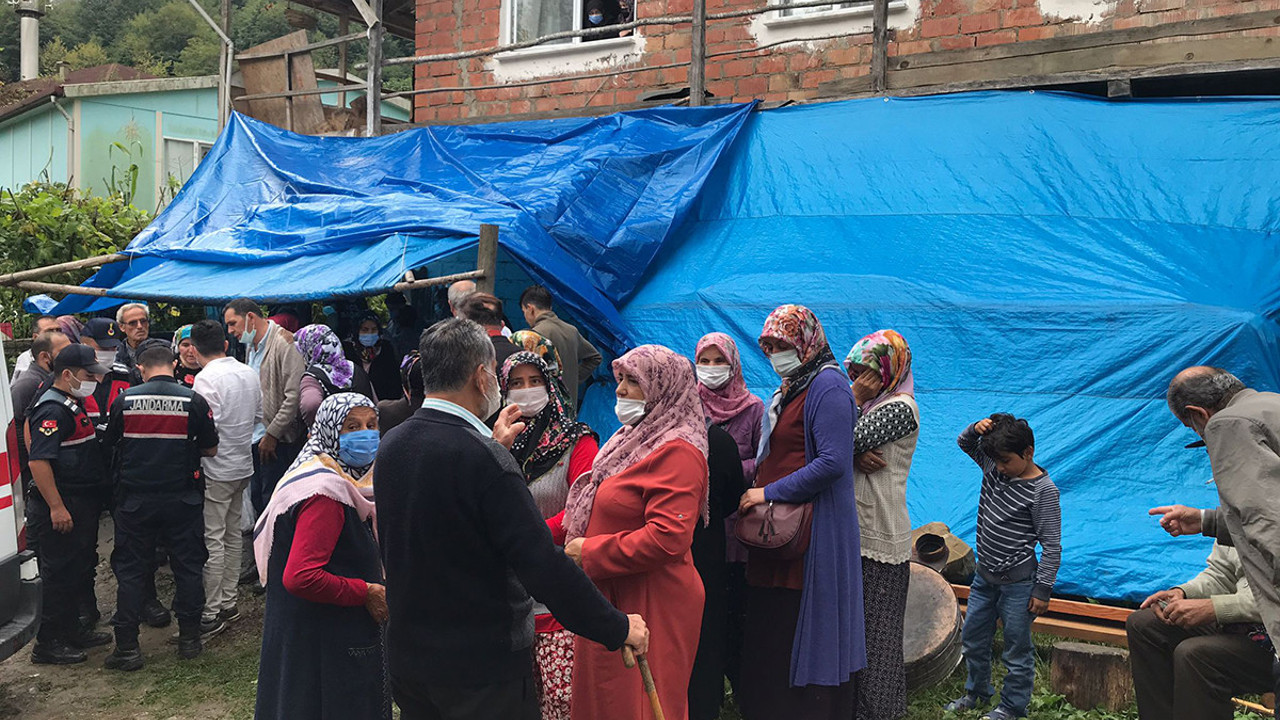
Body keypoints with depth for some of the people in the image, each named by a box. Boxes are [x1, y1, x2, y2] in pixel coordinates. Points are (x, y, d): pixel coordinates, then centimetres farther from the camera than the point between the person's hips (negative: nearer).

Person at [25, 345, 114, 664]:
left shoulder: (71, 405, 15)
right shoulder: (53, 410, -17)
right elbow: (38, 460, -25)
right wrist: (56, 507, -26)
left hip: (82, 504, 10)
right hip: (61, 508, -10)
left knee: (80, 573, 18)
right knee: (61, 575, -3)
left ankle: (71, 630, 30)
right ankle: (48, 644, 6)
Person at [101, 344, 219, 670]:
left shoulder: (124, 401, -5)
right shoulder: (194, 401, -8)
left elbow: (109, 445, 7)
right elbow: (210, 449, 0)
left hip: (135, 499, 1)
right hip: (182, 497, 0)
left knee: (130, 570, 9)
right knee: (187, 566, 11)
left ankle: (127, 647, 11)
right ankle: (189, 638, 18)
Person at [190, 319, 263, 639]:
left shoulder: (206, 378, -17)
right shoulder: (249, 373, 7)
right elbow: (259, 417, 14)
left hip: (216, 470, -8)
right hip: (243, 465, 8)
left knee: (212, 539, -3)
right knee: (232, 534, 16)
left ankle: (211, 614, 1)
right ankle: (228, 603, 24)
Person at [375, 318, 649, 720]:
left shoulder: (391, 445, 2)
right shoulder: (483, 458, -23)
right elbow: (543, 567, -25)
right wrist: (618, 627, -17)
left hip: (407, 656, 8)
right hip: (481, 665, -8)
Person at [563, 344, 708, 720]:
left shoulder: (676, 452, -16)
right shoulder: (635, 440, 16)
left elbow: (668, 537, -26)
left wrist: (590, 553, -18)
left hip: (649, 606, -9)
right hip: (612, 600, 9)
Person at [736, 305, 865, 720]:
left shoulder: (828, 386, -11)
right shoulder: (788, 389, 17)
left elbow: (833, 462, -21)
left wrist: (769, 492, -16)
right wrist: (755, 487, 11)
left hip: (813, 537, -9)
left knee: (804, 634, -2)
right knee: (768, 632, 11)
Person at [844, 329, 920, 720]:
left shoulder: (901, 407, -11)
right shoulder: (869, 403, 15)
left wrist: (854, 400, -6)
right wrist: (856, 456, -14)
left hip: (880, 539, -8)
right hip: (853, 533, 8)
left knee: (875, 632, 1)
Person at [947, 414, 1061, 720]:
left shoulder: (1043, 490, -18)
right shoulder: (992, 466, 1)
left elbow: (1052, 546, -15)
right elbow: (965, 444, 16)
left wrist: (1043, 589, -16)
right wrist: (976, 428, -7)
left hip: (1017, 581, -7)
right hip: (985, 574, 7)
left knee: (1017, 647, 6)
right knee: (972, 637, 18)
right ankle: (976, 692, 37)